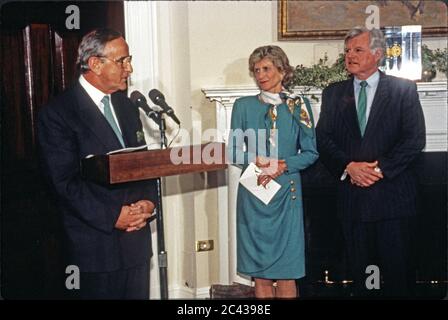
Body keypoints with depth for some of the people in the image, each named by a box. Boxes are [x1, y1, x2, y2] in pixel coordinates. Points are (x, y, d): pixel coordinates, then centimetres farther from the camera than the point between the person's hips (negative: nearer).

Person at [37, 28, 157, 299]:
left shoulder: (127, 107, 12)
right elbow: (65, 181, -14)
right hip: (96, 243, -6)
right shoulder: (57, 113, -10)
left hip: (137, 236, 6)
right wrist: (112, 216, -17)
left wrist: (148, 200, -4)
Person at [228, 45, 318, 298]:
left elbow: (310, 153, 3)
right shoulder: (243, 106, 7)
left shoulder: (299, 105, 4)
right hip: (254, 194, 1)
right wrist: (256, 161, -14)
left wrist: (284, 165, -13)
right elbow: (234, 152, 4)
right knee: (260, 271, 5)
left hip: (287, 193, -1)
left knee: (286, 272, 0)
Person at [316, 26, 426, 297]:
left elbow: (415, 139, -5)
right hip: (352, 193, 3)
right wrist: (348, 166, -12)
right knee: (360, 269, 10)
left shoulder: (404, 89, 2)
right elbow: (323, 139, 3)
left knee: (397, 269, 3)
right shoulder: (333, 93, 10)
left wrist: (381, 169, -13)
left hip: (392, 192, -2)